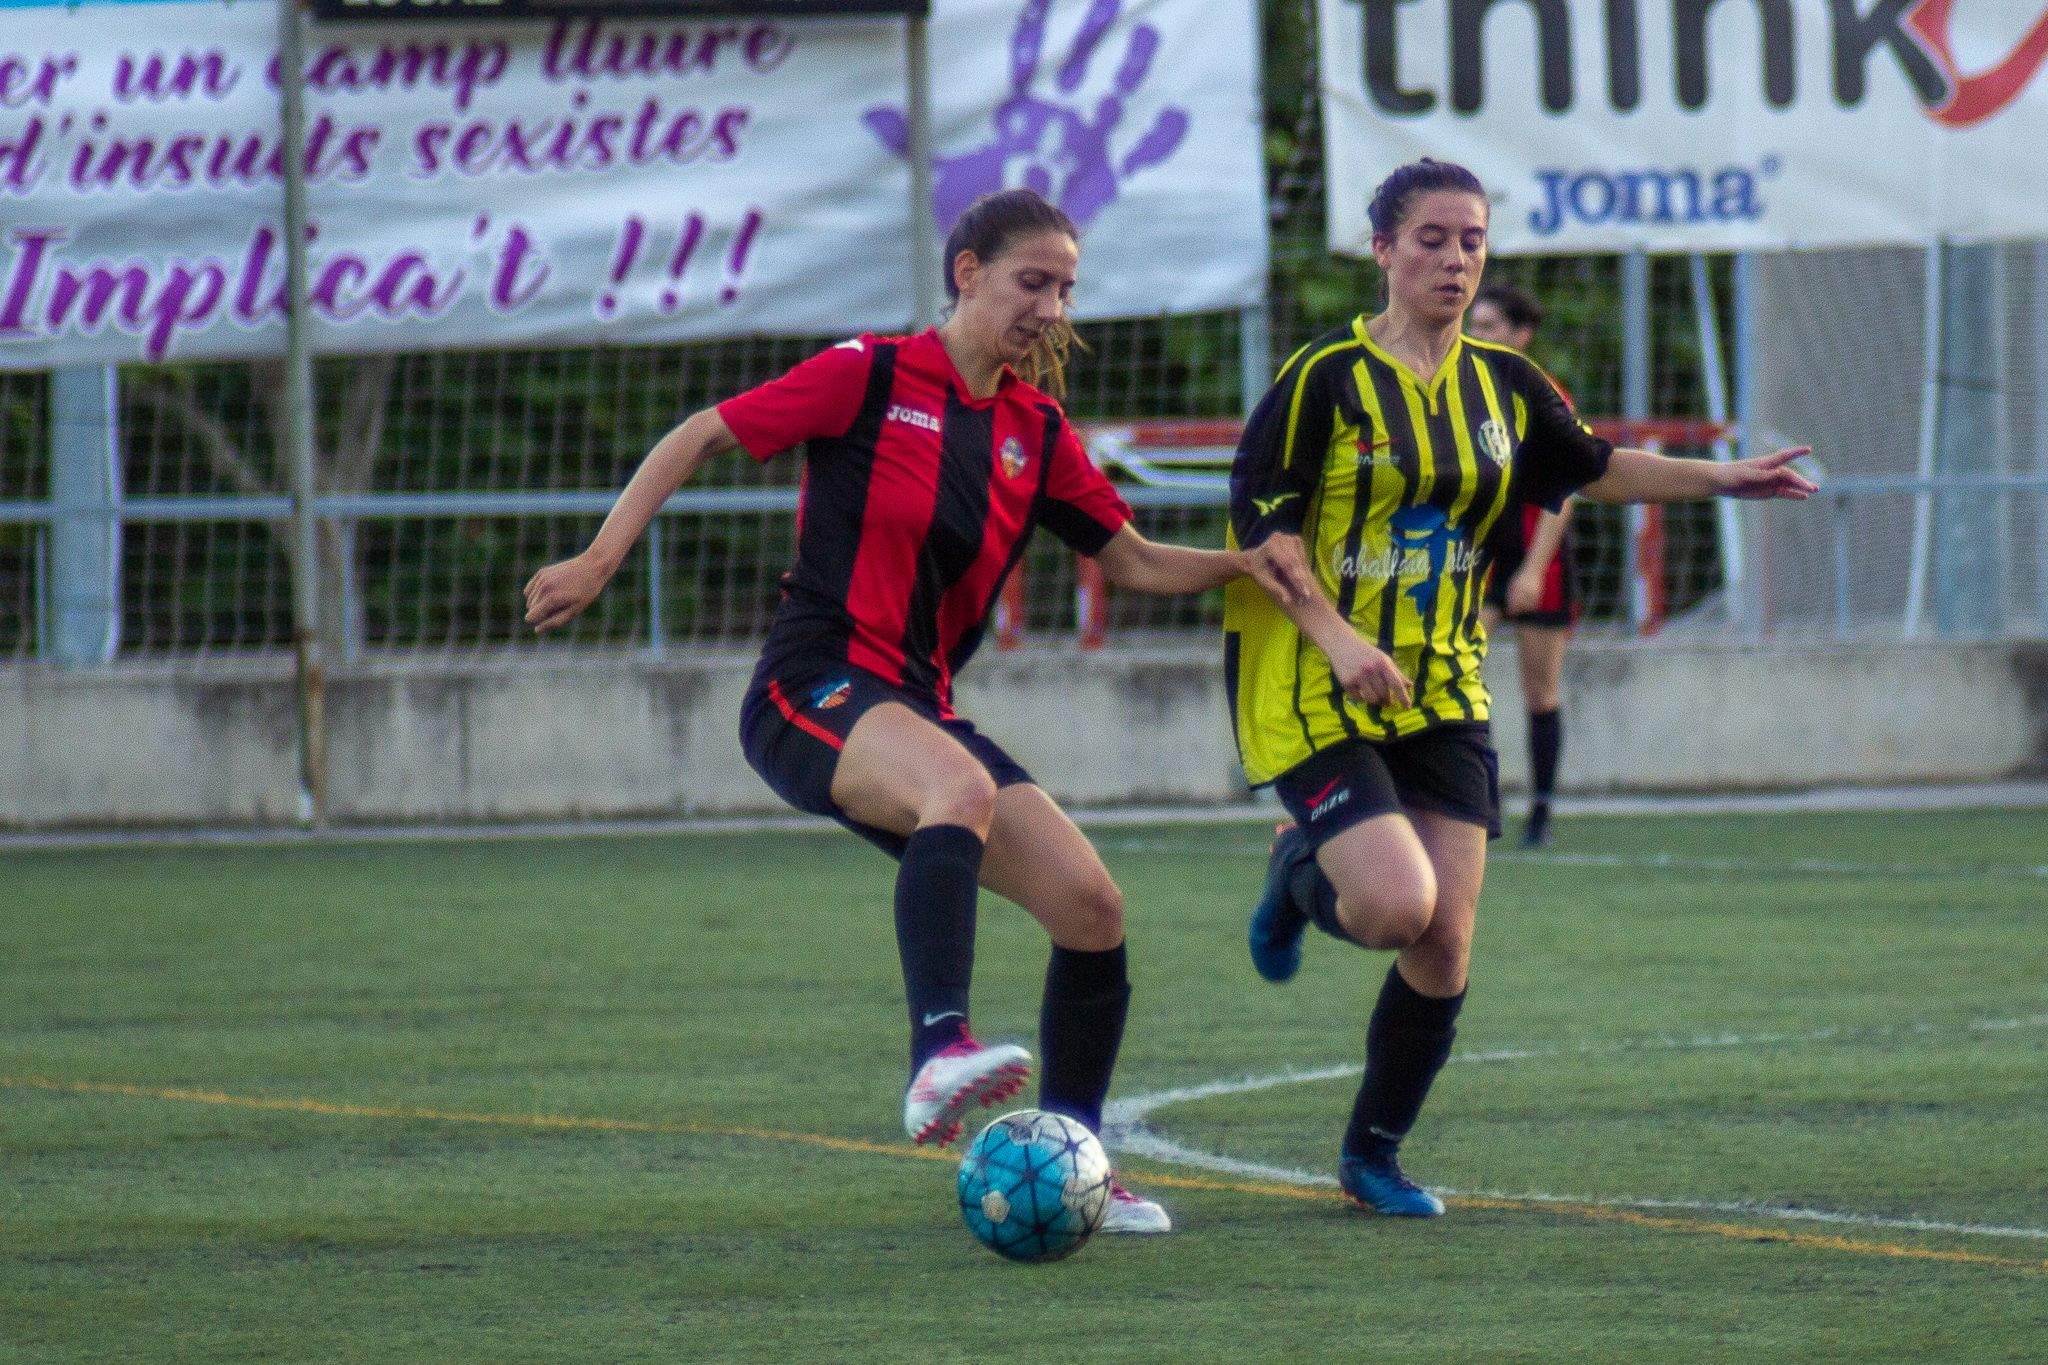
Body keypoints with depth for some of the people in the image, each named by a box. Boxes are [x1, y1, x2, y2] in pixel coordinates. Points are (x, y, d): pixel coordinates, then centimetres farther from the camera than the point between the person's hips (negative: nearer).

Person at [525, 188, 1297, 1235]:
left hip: (917, 708, 7)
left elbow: (1132, 560, 19)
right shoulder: (872, 378, -5)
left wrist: (1246, 565, 2)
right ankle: (941, 1054, -52)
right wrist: (600, 560, -9)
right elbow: (698, 438, -1)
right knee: (961, 786, -39)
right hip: (812, 693, -7)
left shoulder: (1036, 432, 13)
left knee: (1093, 909, -3)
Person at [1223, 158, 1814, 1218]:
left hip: (1440, 693, 5)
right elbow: (1262, 525, -11)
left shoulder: (1502, 385, 8)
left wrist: (1723, 480, 13)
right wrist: (1338, 639, -21)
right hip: (1314, 692, -5)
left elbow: (1590, 467, 23)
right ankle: (1299, 877, 16)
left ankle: (1373, 1155, 16)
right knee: (1396, 907, -21)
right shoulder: (1326, 378, -10)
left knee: (1445, 942, -2)